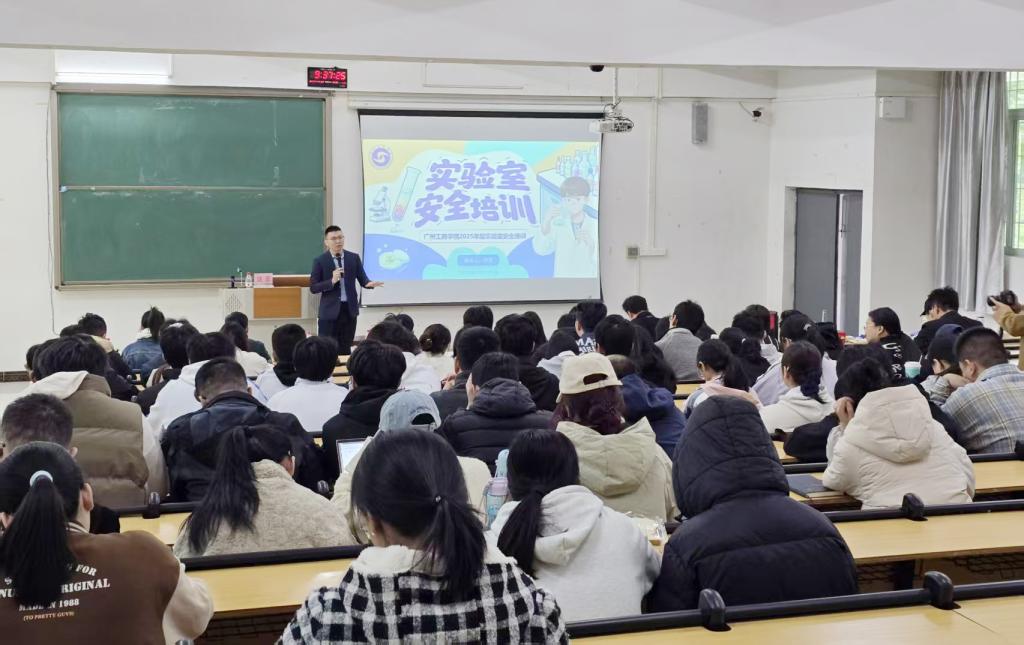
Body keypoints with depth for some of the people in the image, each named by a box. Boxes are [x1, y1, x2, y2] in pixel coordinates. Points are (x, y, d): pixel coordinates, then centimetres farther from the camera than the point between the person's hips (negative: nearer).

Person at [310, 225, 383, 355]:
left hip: (349, 309, 3)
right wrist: (332, 281, -20)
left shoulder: (354, 258, 6)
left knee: (345, 349, 11)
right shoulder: (320, 261, -3)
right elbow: (313, 287, -6)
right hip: (330, 311, -3)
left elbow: (362, 279, 3)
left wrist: (369, 283, -21)